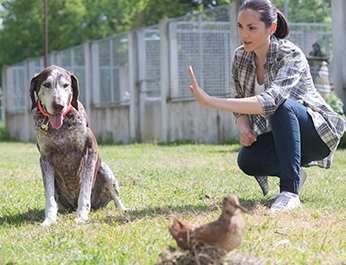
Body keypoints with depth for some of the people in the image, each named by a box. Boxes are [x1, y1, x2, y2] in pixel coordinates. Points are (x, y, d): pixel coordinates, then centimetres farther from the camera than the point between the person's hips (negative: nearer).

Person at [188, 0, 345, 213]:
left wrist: (210, 101, -45)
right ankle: (294, 174, 4)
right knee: (247, 160, -27)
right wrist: (245, 129, -18)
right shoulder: (241, 57, -4)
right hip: (279, 138, 5)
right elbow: (240, 102, 6)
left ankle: (290, 192, -33)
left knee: (281, 105, -35)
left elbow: (270, 101, -40)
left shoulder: (292, 56, -24)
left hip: (317, 135, -5)